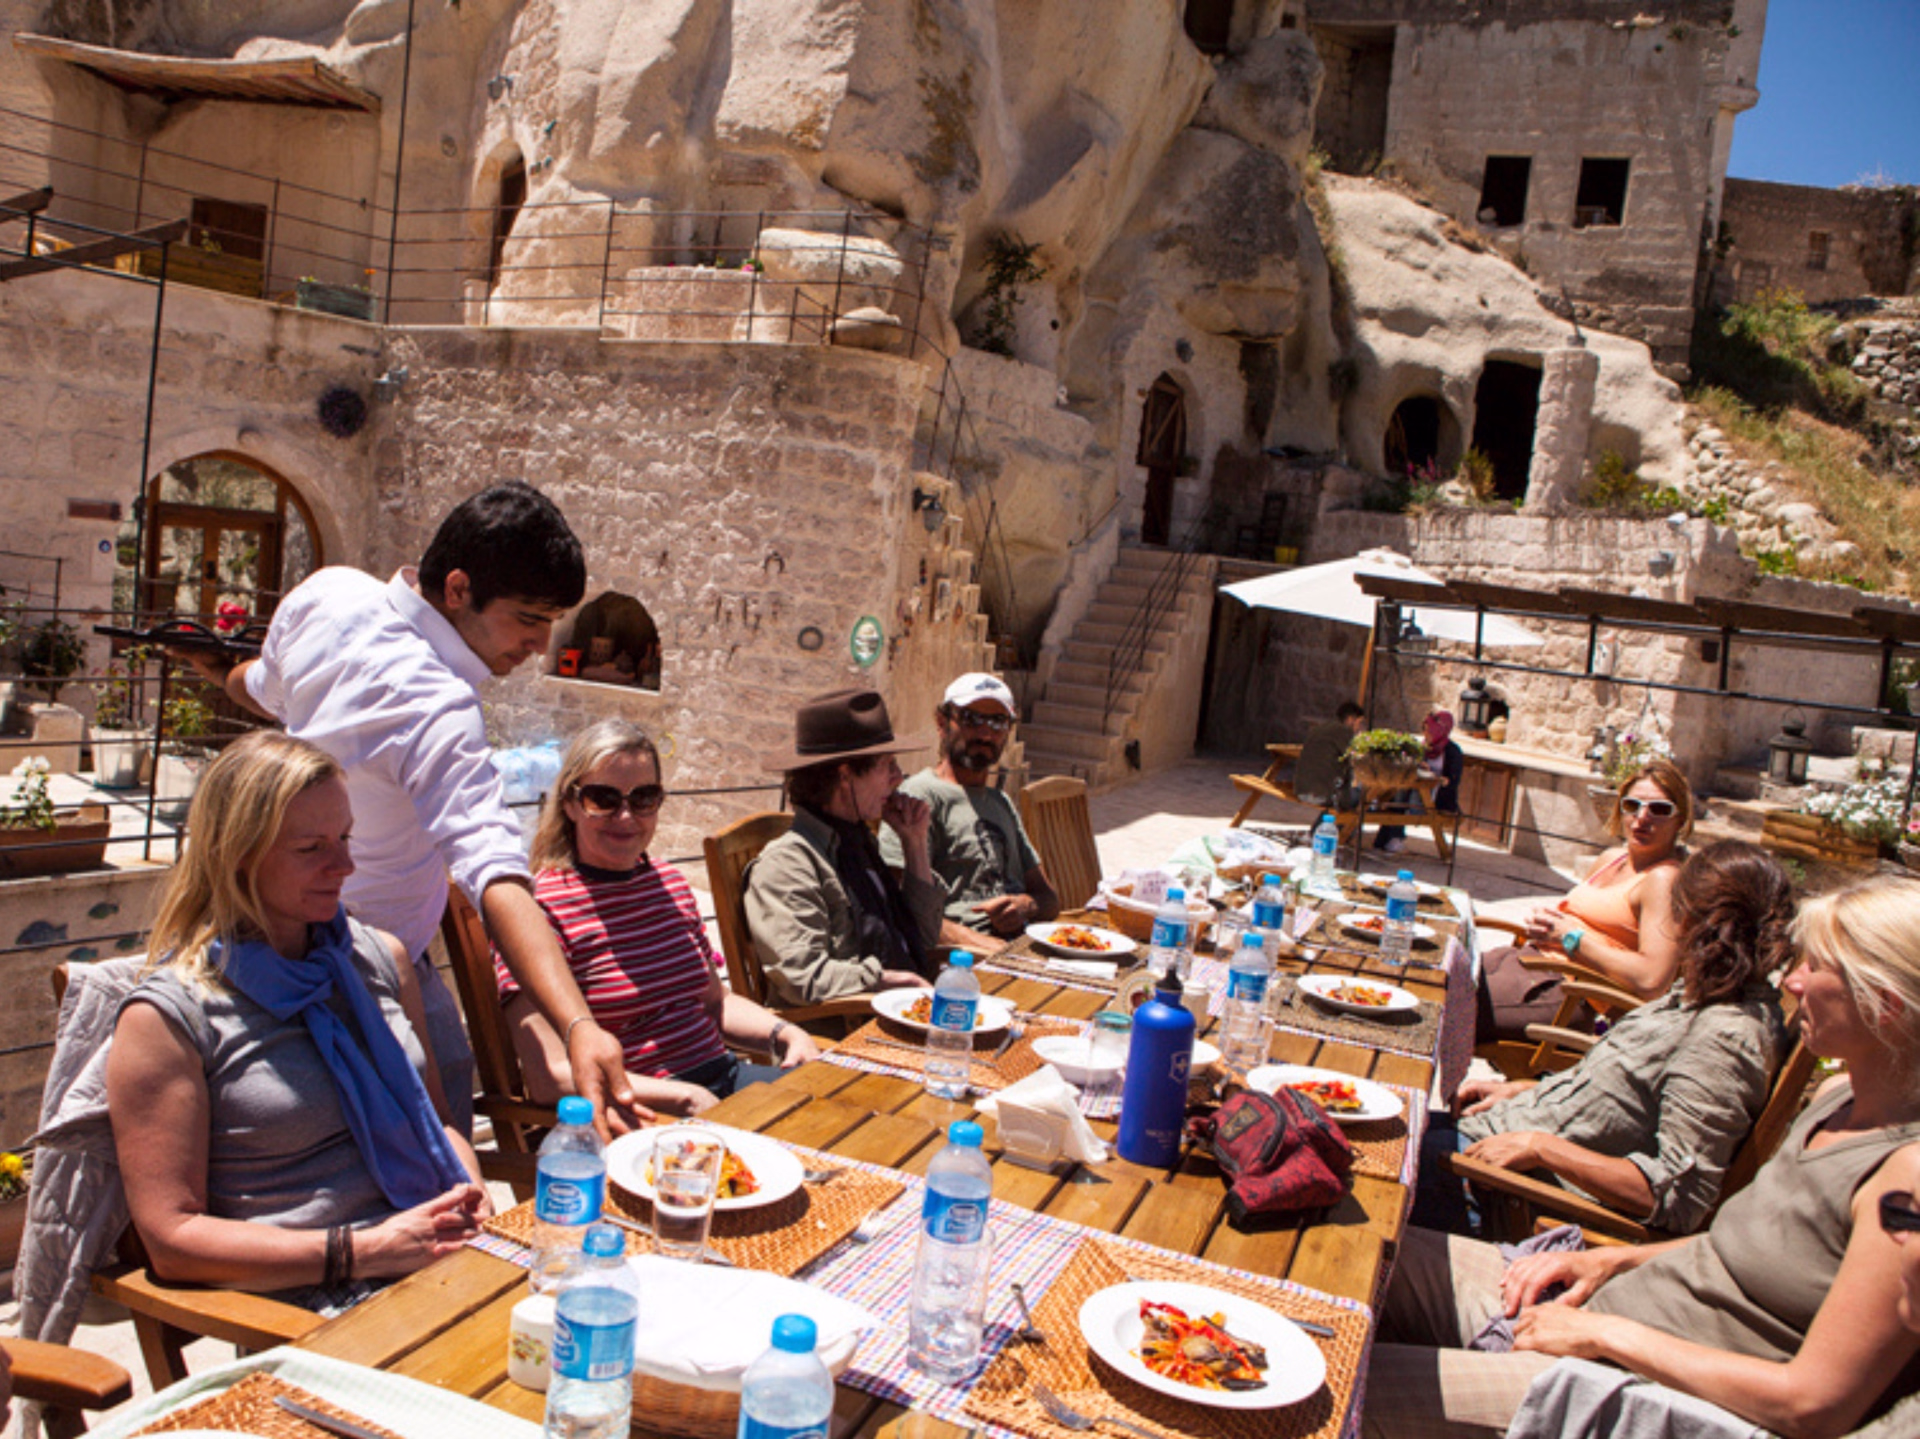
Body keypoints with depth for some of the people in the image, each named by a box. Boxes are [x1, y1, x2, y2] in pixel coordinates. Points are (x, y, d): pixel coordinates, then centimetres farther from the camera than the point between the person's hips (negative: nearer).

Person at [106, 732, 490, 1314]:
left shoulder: (380, 957, 15)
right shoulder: (165, 1019, -3)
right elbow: (172, 1236, -6)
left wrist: (467, 1193, 0)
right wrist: (364, 1251, -15)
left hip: (442, 1260, 6)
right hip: (310, 1305, -6)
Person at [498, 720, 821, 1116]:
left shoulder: (670, 883, 15)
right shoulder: (540, 907, -10)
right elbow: (549, 1078, -16)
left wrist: (785, 1033, 6)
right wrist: (687, 1099, -21)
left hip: (723, 1076, 8)